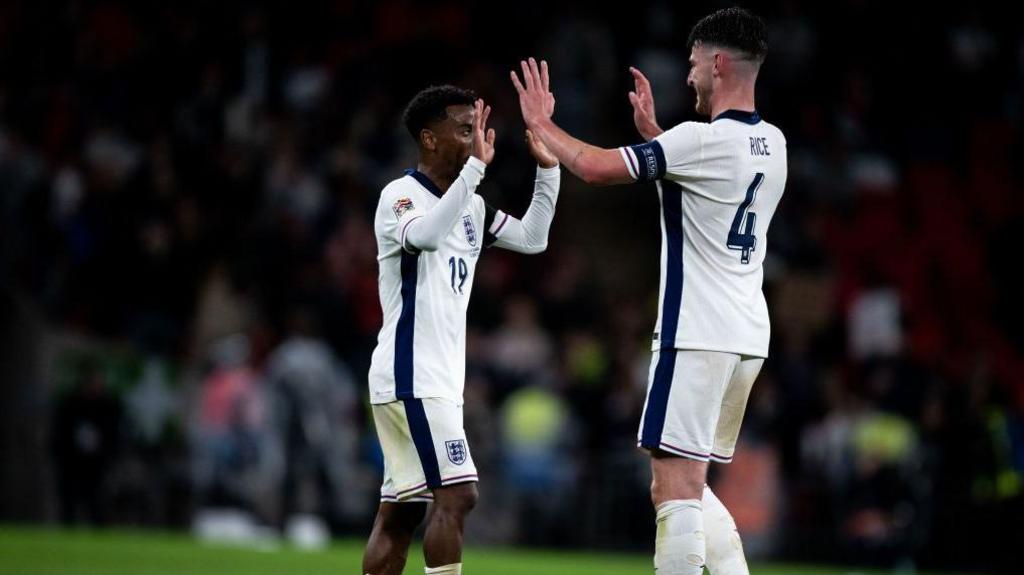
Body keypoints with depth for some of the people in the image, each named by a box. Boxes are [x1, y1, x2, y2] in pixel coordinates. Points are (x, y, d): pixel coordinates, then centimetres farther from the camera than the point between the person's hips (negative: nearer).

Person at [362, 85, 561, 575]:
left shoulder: (470, 205, 16)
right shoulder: (400, 196, -10)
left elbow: (532, 239, 21)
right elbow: (426, 235, -32)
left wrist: (547, 168, 10)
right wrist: (476, 167, -35)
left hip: (438, 381, 9)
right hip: (411, 375, -9)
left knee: (399, 511, 8)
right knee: (456, 494, -16)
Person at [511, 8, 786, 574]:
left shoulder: (703, 140, -15)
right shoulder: (771, 143, 11)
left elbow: (596, 167, -16)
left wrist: (540, 123, 0)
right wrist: (651, 132, 33)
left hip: (698, 334, -9)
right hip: (747, 335, 9)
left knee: (675, 488, -9)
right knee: (690, 487, 18)